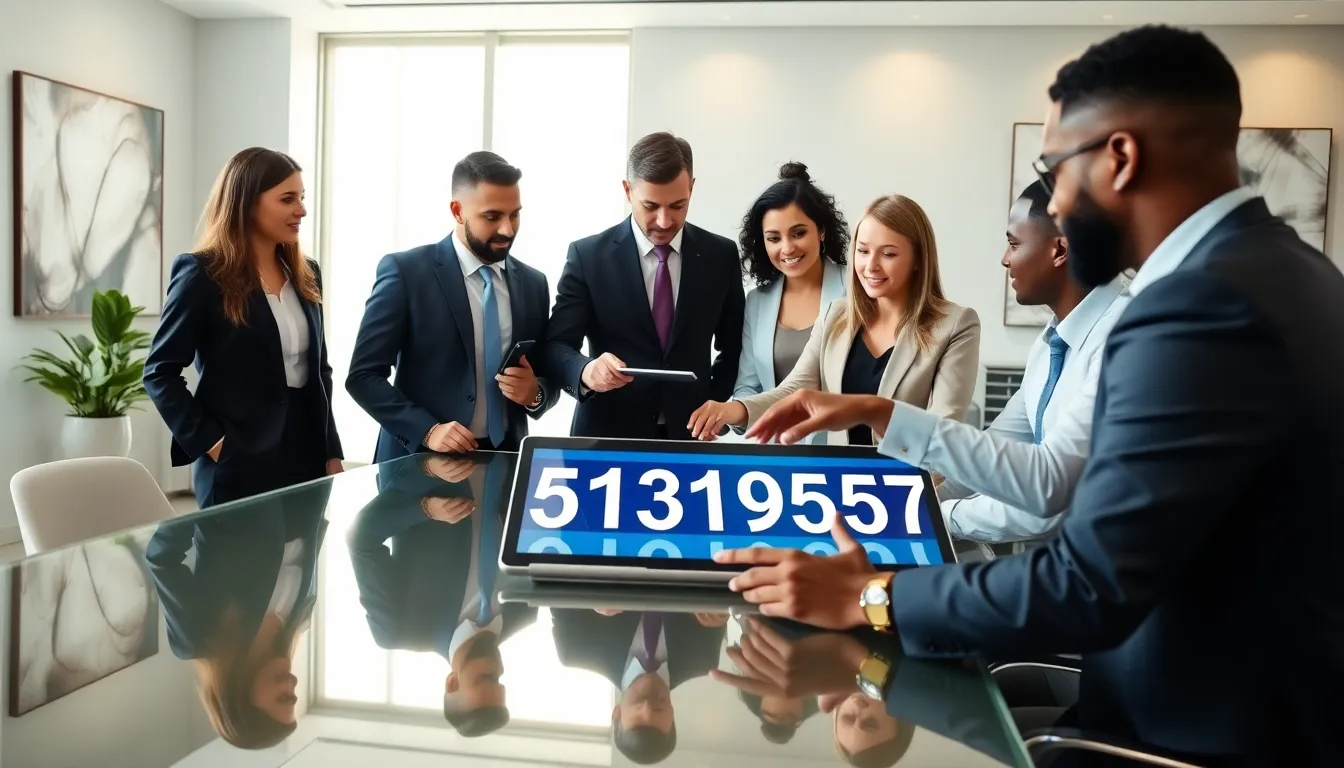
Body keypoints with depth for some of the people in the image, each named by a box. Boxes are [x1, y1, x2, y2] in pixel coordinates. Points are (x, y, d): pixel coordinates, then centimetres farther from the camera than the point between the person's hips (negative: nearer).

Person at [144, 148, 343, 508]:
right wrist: (208, 442, -14)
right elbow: (159, 373, -7)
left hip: (307, 458, 5)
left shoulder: (305, 275, 9)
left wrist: (332, 453, 7)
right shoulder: (203, 274, -7)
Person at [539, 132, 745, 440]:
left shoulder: (721, 255, 1)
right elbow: (556, 346, -8)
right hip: (606, 437, -1)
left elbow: (733, 349, 9)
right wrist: (586, 371, -28)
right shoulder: (587, 255, -5)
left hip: (690, 435, 2)